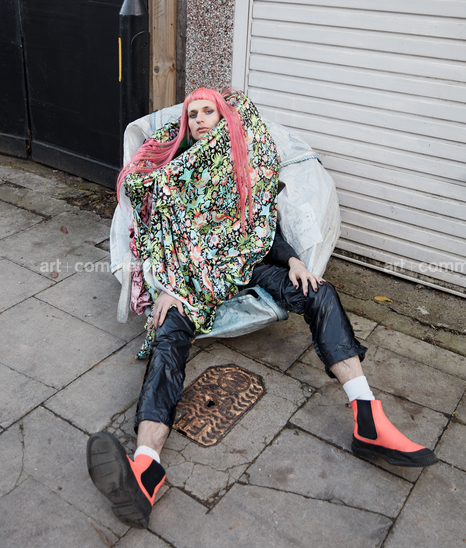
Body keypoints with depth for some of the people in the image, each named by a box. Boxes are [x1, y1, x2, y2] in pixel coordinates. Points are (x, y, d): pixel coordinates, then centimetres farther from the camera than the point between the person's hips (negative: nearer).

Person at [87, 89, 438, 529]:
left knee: (319, 294, -24)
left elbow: (265, 223, 15)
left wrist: (292, 261, -5)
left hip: (248, 261, 2)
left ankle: (369, 425, -34)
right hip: (191, 269, -1)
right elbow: (158, 234, 6)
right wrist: (164, 287, -10)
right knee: (169, 334, -31)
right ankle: (144, 469, -54)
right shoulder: (169, 172, 17)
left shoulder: (245, 163, 20)